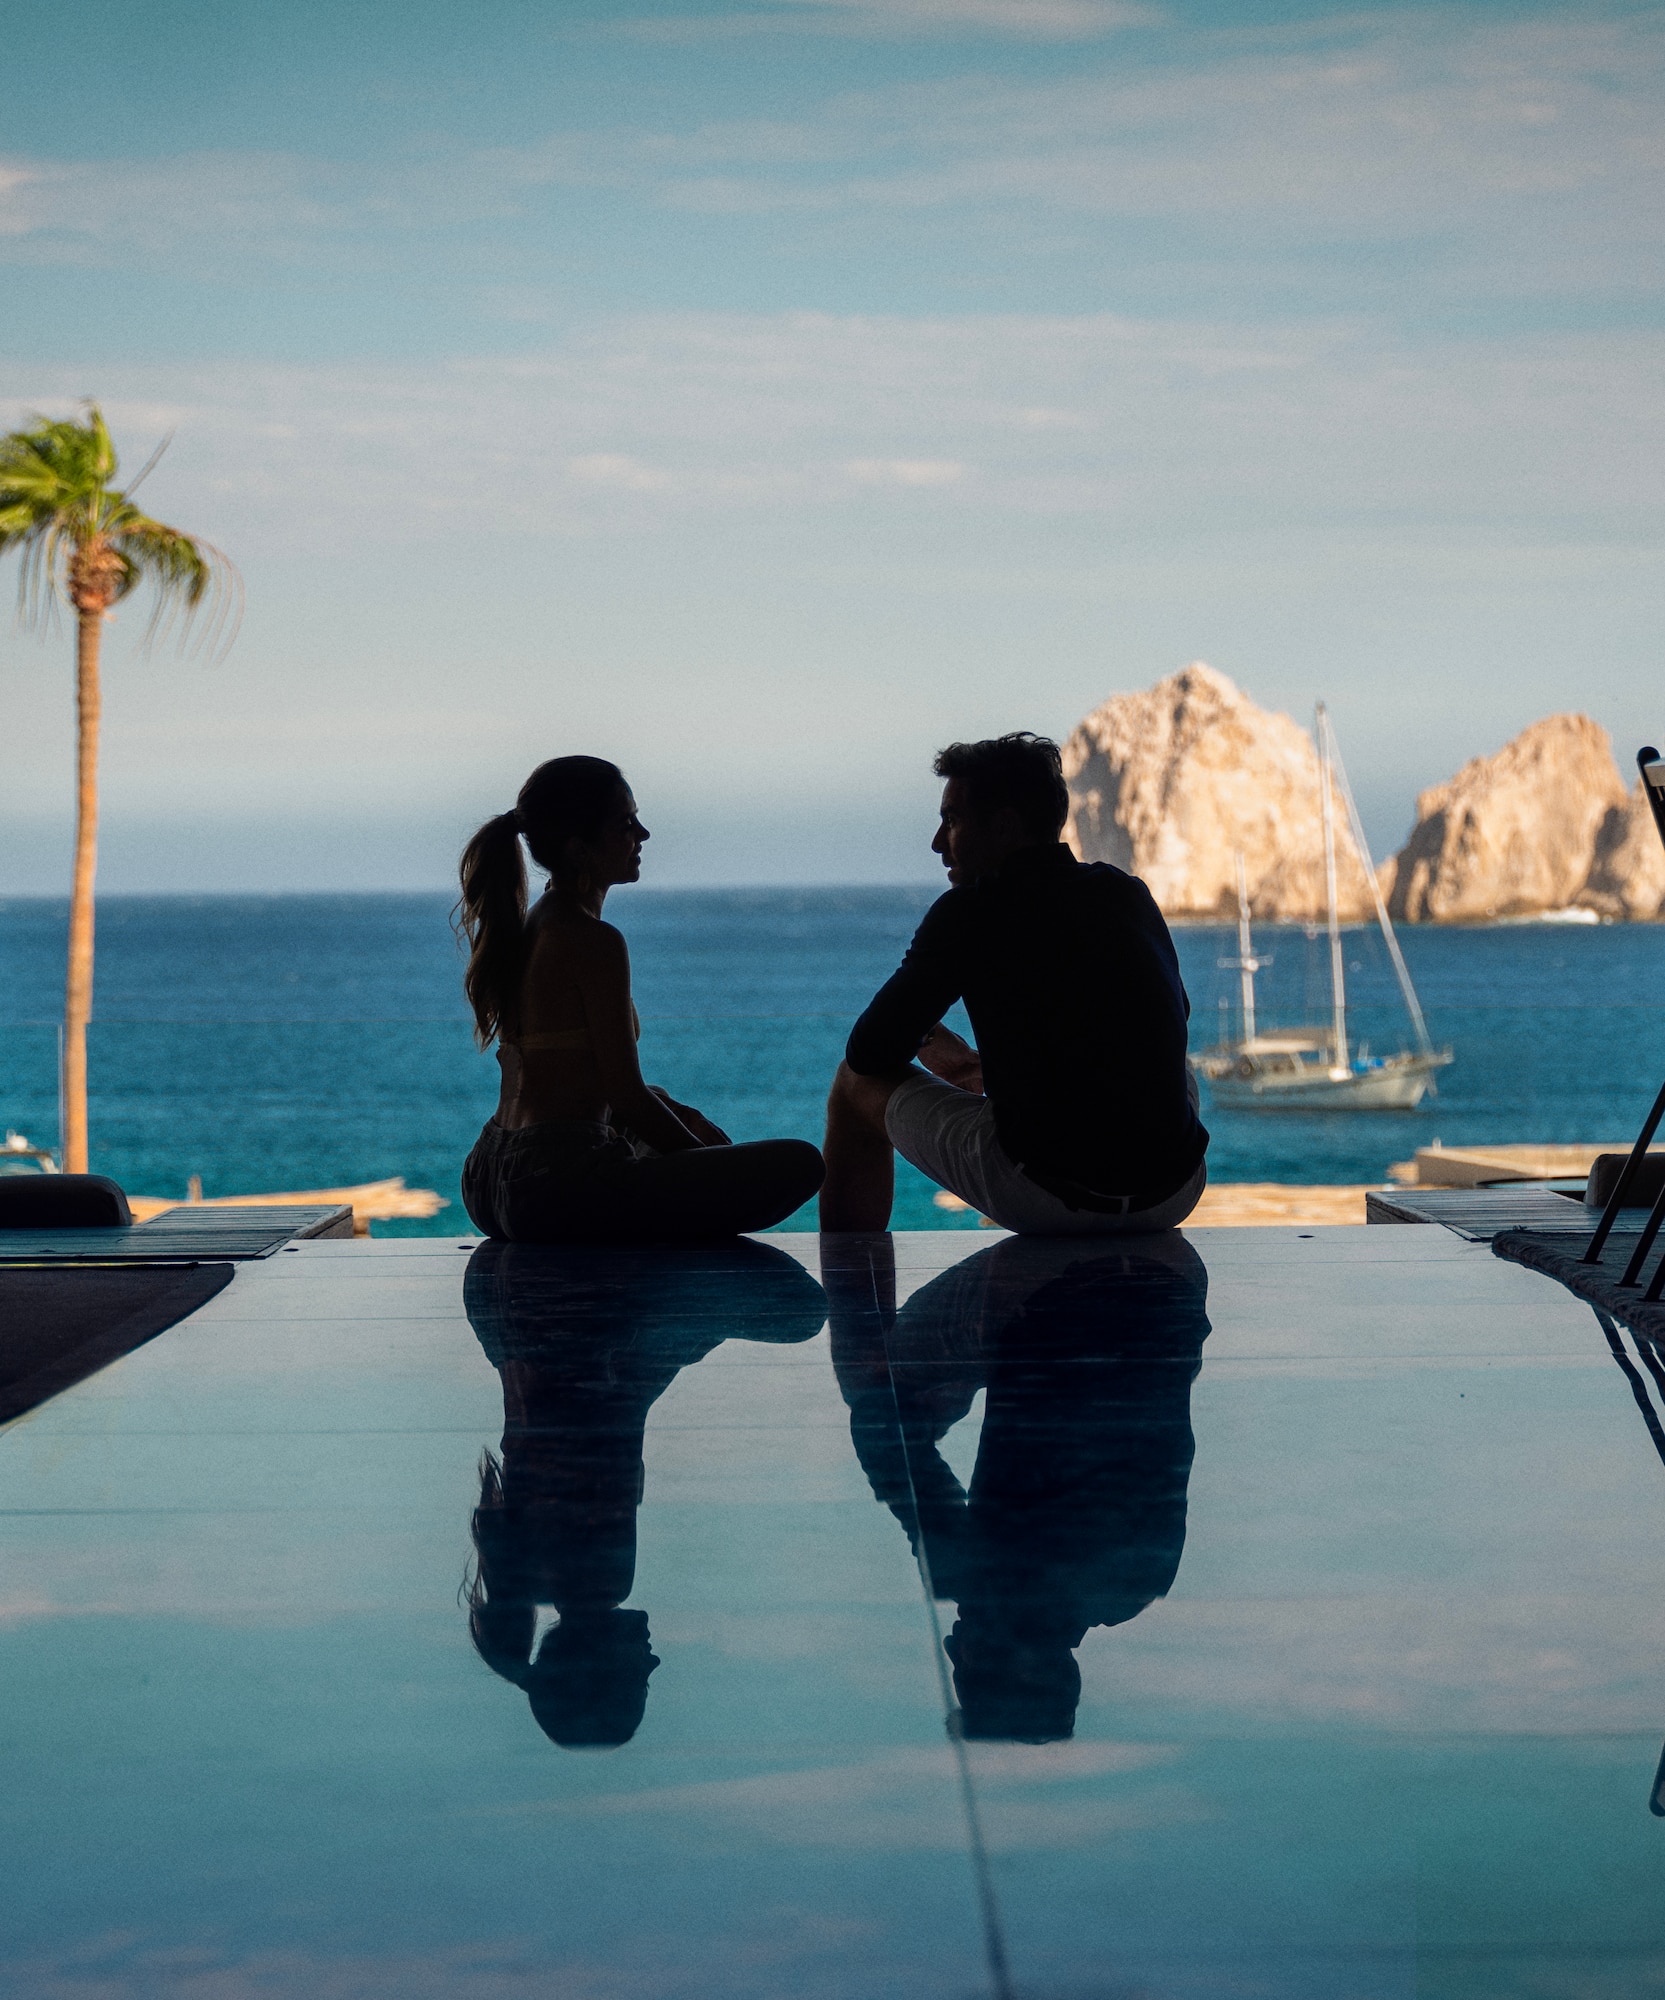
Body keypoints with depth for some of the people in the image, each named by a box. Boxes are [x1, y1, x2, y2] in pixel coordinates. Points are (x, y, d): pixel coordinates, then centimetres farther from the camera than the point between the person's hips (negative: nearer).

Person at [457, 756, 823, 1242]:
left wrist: (678, 1113, 18)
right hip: (558, 1190, -10)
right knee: (799, 1165, -16)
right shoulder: (594, 942, -14)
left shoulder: (523, 929, 14)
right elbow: (627, 1098, -14)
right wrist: (709, 1162, 0)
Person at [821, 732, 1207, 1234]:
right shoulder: (1130, 895, 12)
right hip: (1174, 1198, 5)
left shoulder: (970, 913, -4)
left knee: (857, 1083, 16)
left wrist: (926, 1038, 26)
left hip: (1047, 1201, -5)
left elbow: (870, 1054, 0)